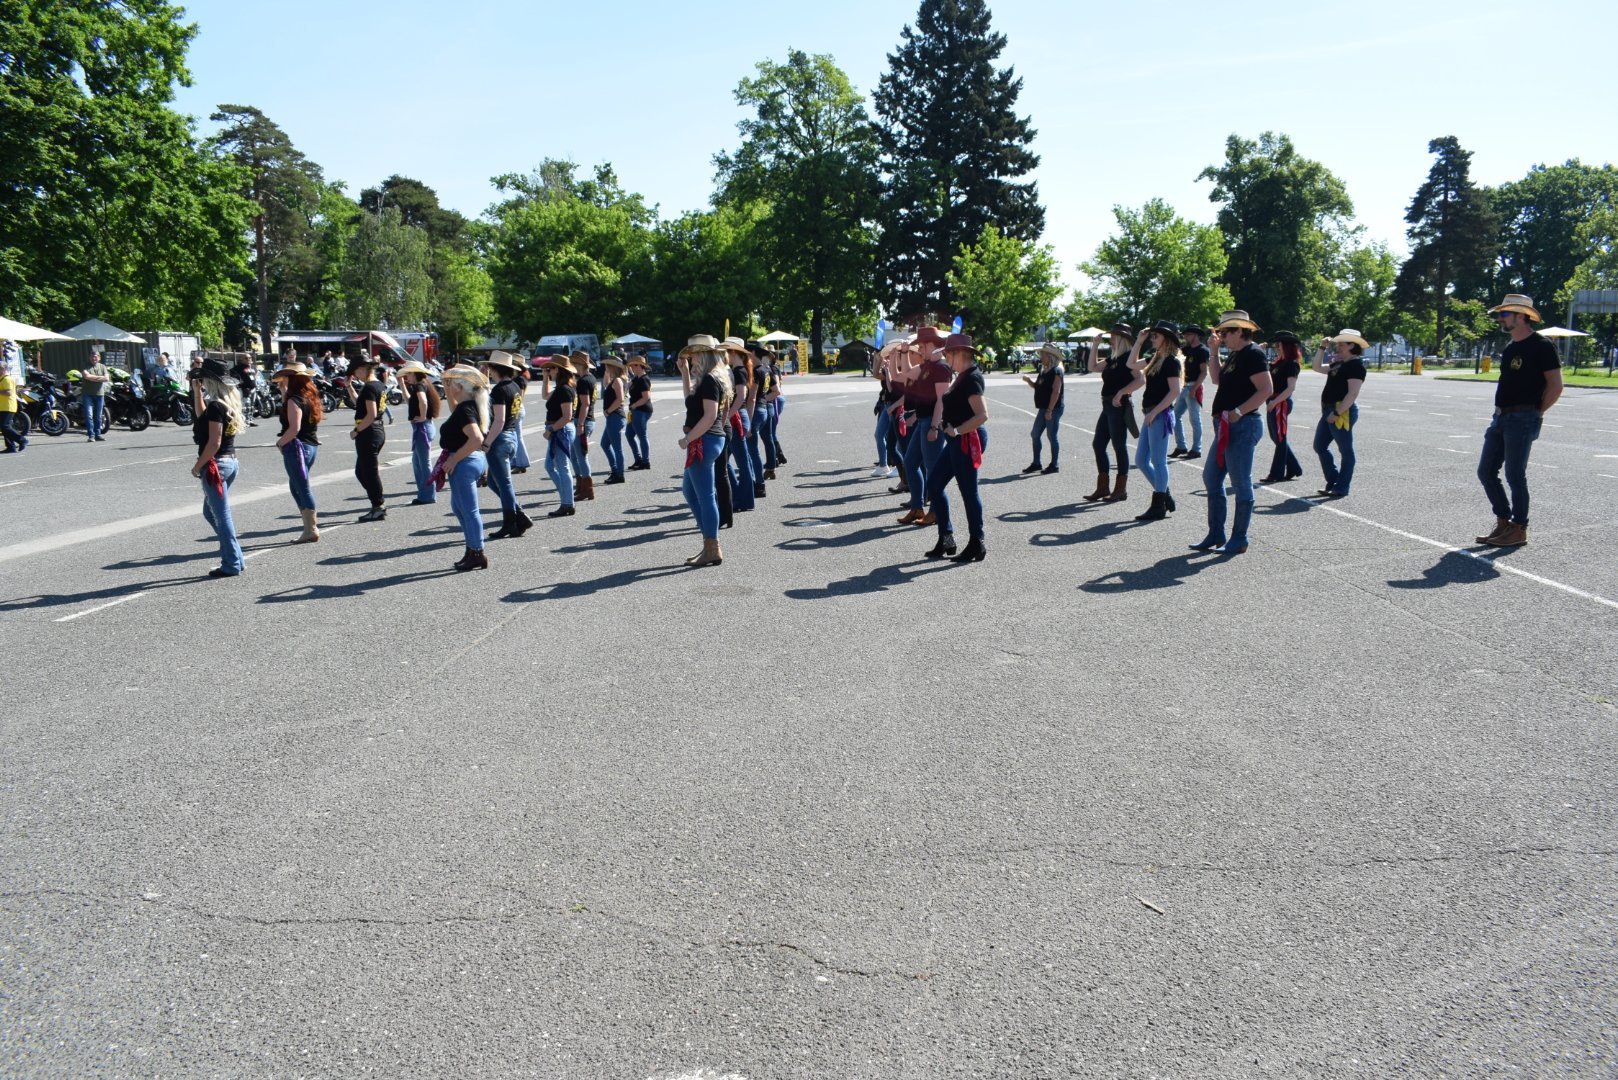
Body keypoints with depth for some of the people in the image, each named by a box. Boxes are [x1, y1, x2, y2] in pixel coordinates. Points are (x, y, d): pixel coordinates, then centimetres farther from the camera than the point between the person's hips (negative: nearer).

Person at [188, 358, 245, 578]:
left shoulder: (215, 405, -18)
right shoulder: (229, 402, 9)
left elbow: (214, 442, -21)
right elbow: (202, 417, 26)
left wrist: (198, 466, -13)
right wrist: (197, 392, 18)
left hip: (216, 464, -9)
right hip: (230, 461, 9)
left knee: (221, 515, -1)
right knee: (210, 512, 20)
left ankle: (231, 564, 5)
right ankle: (234, 557, 19)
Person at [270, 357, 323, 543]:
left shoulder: (294, 400, -15)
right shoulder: (310, 396, 10)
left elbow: (294, 428, -23)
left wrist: (280, 443, -11)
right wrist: (283, 390, 18)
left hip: (297, 446, -9)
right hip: (311, 445, 9)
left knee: (302, 488, -4)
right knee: (296, 486, 19)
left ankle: (311, 530, -2)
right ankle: (311, 522, 19)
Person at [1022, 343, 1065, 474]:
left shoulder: (1056, 371, -13)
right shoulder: (1044, 371, 14)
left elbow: (1056, 392, -19)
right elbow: (1038, 387, 22)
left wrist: (1049, 410, -23)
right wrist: (1029, 381, 2)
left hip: (1054, 408, -9)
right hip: (1043, 408, 9)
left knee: (1052, 436, -3)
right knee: (1035, 434, 9)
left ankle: (1054, 465, 5)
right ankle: (1036, 463, 17)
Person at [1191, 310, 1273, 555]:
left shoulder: (1253, 354, -12)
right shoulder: (1235, 355, 16)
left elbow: (1265, 390, -20)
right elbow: (1216, 378, 18)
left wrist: (1239, 411, -27)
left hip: (1242, 426, -10)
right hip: (1226, 426, 11)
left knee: (1241, 484, -3)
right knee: (1211, 478, 13)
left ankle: (1239, 539, 4)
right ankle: (1215, 535, 20)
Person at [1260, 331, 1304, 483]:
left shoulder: (1292, 364, -11)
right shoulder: (1278, 363, 14)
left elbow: (1291, 388, -20)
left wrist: (1275, 402, -24)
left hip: (1281, 403, -9)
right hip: (1273, 403, 9)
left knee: (1280, 438, -2)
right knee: (1276, 437, 14)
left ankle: (1276, 474, 4)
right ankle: (1294, 469, 22)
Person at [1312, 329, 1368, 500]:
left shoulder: (1356, 365, -13)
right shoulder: (1338, 364, 15)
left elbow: (1353, 393, -21)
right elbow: (1317, 367, 27)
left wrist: (1337, 412, -24)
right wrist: (1322, 347, 16)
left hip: (1342, 412, -10)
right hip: (1329, 410, 10)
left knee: (1345, 450, -1)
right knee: (1320, 446, 14)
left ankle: (1341, 487, 3)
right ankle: (1333, 481, 22)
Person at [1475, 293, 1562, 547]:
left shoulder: (1541, 345, -8)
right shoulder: (1510, 346, 16)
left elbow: (1555, 386, -9)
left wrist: (1536, 413, -7)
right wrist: (1501, 411, 12)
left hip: (1522, 419, -8)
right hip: (1501, 417, 8)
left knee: (1515, 475, -5)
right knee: (1486, 472, 8)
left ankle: (1519, 529, 5)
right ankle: (1503, 523, 19)